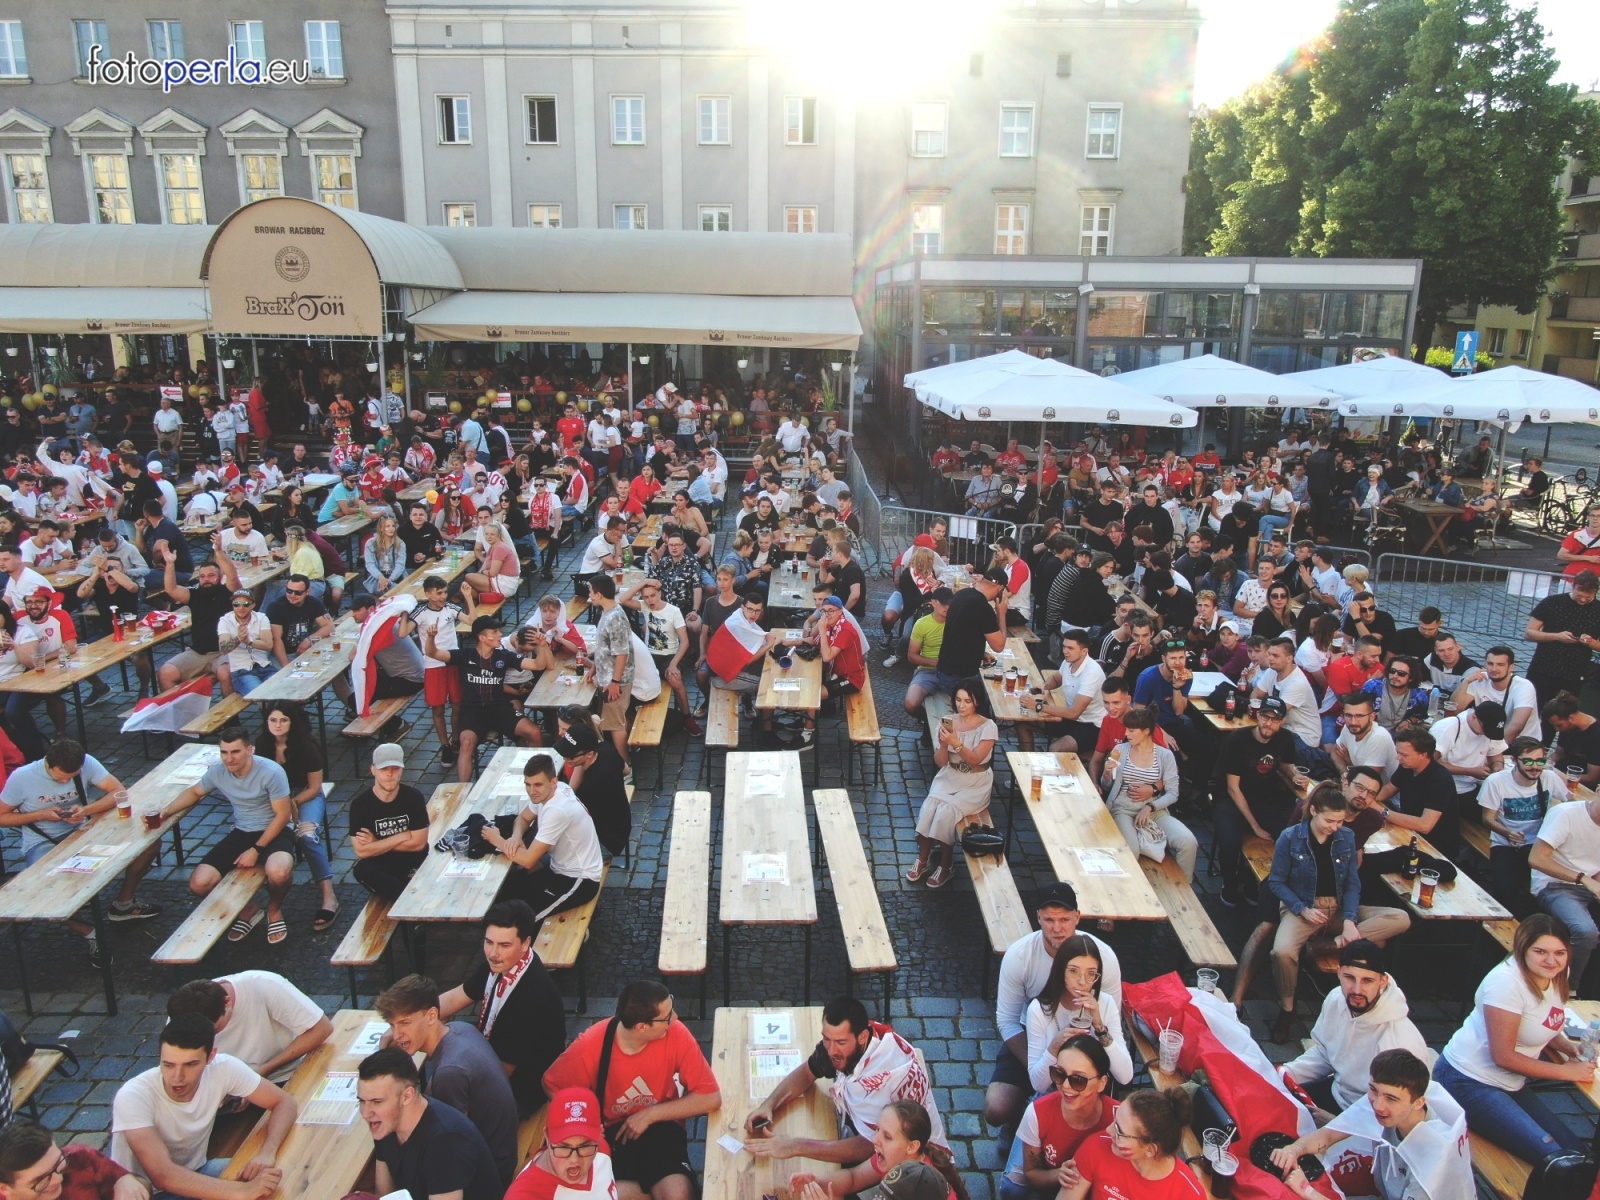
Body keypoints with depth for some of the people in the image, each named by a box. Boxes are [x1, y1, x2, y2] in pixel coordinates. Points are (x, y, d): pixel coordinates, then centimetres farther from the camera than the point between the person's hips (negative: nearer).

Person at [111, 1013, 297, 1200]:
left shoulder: (223, 1069, -19)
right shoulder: (133, 1096, -29)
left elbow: (284, 1102, -11)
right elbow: (162, 1175, -38)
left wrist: (267, 1153, -30)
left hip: (195, 1172, 6)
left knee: (274, 1176, -14)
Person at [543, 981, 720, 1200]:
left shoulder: (676, 1034, -19)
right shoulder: (590, 1045, -21)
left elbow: (711, 1097, -12)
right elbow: (552, 1084, 0)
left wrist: (650, 1114, -18)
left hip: (660, 1126, -1)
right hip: (609, 1132, 1)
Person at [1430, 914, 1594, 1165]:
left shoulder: (1555, 977, 2)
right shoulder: (1507, 981, -24)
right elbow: (1503, 1056, -21)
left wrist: (1570, 1048, -2)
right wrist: (1566, 1071, -13)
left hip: (1511, 1085, 9)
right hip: (1467, 1081, -9)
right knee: (1555, 1161, -19)